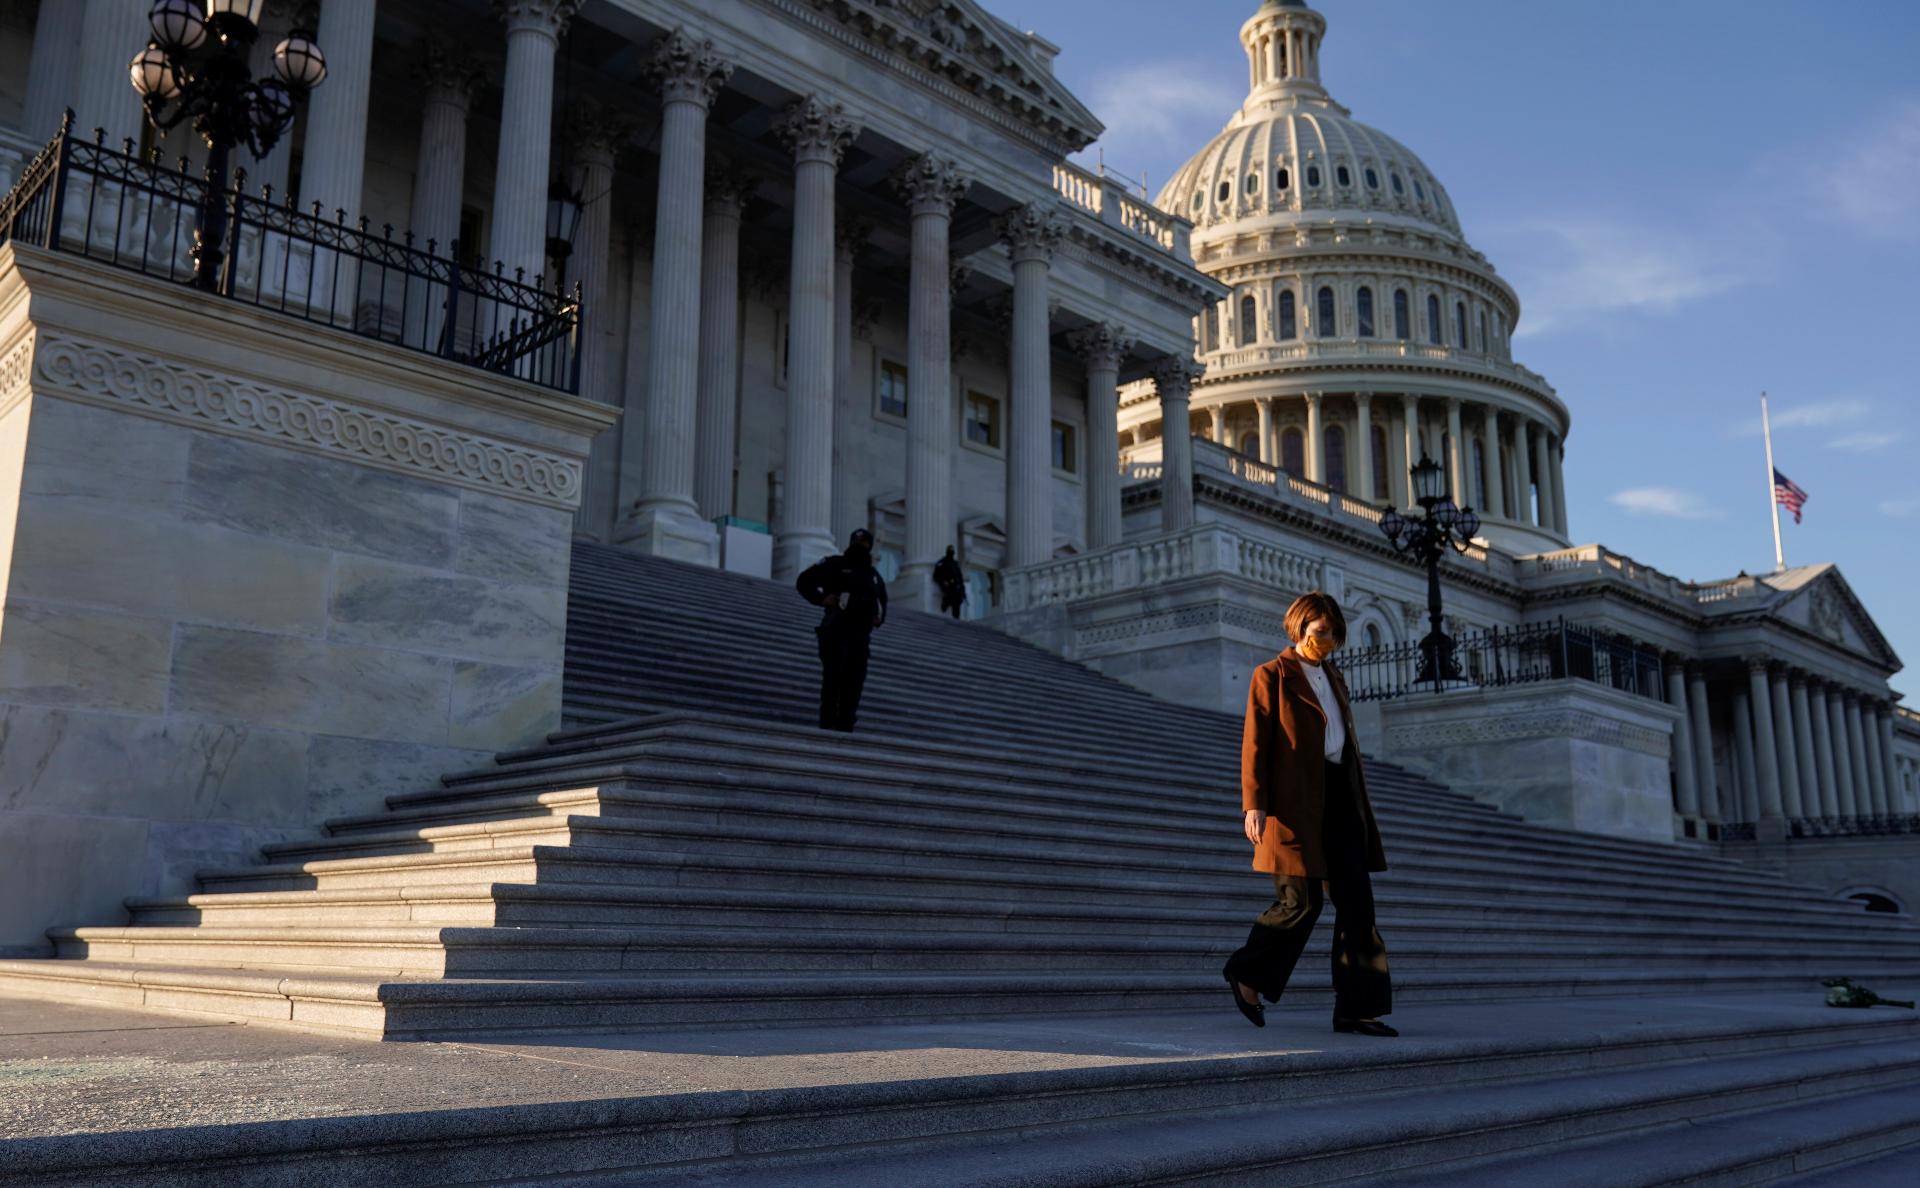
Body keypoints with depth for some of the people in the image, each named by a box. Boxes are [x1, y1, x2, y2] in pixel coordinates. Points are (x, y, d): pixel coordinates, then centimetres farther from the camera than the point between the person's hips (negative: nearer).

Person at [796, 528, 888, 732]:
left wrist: (880, 617, 15)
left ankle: (845, 725, 4)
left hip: (860, 633, 5)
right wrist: (821, 599, -11)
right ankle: (827, 722, -15)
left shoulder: (874, 576, 24)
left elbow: (882, 600, 38)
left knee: (855, 679, 0)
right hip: (836, 630, -5)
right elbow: (804, 581, 6)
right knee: (834, 673, -16)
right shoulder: (834, 565, 8)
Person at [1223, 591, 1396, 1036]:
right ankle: (1246, 973, 15)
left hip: (1338, 797, 7)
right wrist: (1254, 804, -16)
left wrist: (1357, 803, 18)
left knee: (1356, 901, 0)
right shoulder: (1271, 676, -1)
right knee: (1302, 902, -6)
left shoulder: (1333, 678, 20)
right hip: (1294, 800, -7)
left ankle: (1356, 1008, 2)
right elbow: (1255, 744, -7)